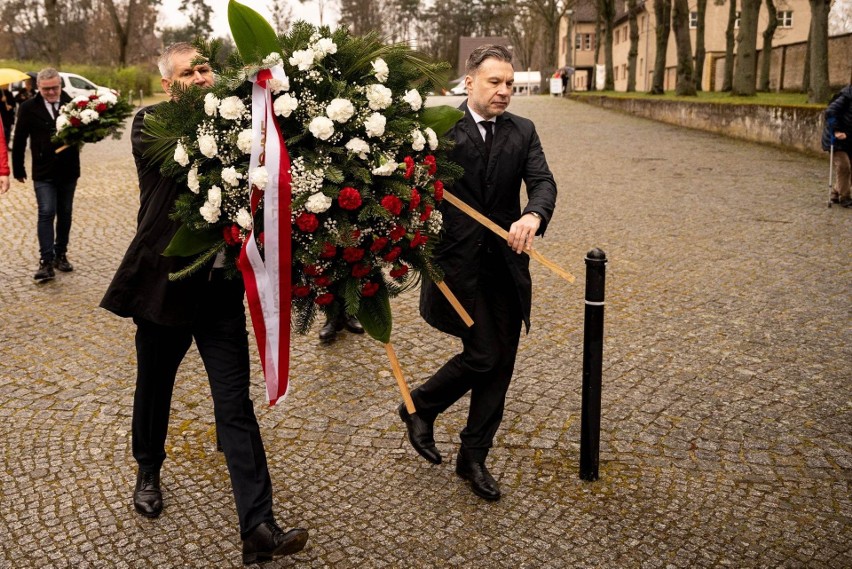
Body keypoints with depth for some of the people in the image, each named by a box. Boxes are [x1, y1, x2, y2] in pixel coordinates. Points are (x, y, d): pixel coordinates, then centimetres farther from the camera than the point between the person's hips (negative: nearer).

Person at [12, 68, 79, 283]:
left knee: (65, 214, 12)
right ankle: (46, 262, -8)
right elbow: (19, 140, 5)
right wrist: (18, 169, 7)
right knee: (46, 214, -7)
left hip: (68, 171, 2)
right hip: (43, 173, -1)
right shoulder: (28, 108, -2)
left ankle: (61, 254, 24)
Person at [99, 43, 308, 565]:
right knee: (154, 389, 20)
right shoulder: (149, 124, -3)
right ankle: (149, 471, 48)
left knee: (237, 408, -1)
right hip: (164, 283, 0)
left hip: (221, 286, 1)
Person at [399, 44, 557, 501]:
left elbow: (543, 181, -7)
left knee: (500, 364, 8)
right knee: (482, 356, -8)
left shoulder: (523, 132, 7)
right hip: (457, 262, -5)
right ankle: (419, 408, 20)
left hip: (506, 263, 5)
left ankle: (473, 456, 25)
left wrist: (533, 215, -27)